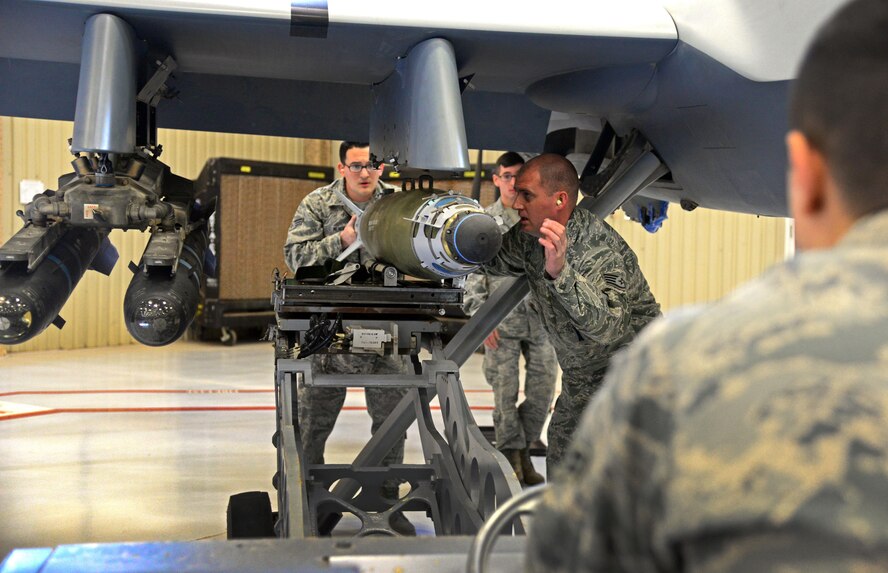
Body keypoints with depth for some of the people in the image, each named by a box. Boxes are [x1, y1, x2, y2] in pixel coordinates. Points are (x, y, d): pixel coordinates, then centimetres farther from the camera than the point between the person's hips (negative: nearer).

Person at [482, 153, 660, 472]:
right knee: (560, 463, 16)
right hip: (579, 378, 8)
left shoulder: (599, 249, -32)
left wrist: (560, 272, -59)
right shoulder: (530, 235, -8)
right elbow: (495, 262, 12)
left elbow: (608, 326, -47)